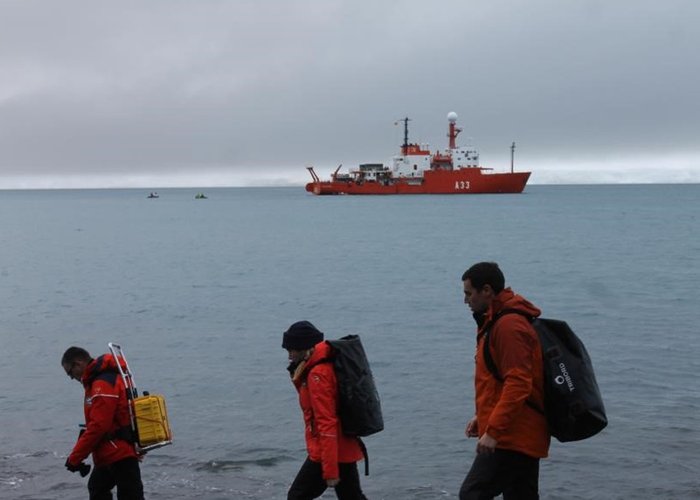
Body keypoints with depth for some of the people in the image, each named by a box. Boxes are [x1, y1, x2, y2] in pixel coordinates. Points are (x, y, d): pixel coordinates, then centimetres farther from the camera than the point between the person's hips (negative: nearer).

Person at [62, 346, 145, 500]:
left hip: (120, 455, -11)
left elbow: (98, 426, -25)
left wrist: (75, 458, -18)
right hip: (108, 455, 11)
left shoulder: (103, 384, -21)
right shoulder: (98, 381, 13)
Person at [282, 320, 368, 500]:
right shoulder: (328, 365, 11)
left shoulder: (318, 375, -18)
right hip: (347, 450, 10)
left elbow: (327, 424, -22)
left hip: (329, 453, -10)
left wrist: (330, 470, -23)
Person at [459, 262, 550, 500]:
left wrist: (493, 430, -25)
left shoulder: (509, 325, -17)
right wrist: (483, 417, 17)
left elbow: (518, 385, -24)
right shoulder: (496, 321, 17)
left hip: (512, 438, -11)